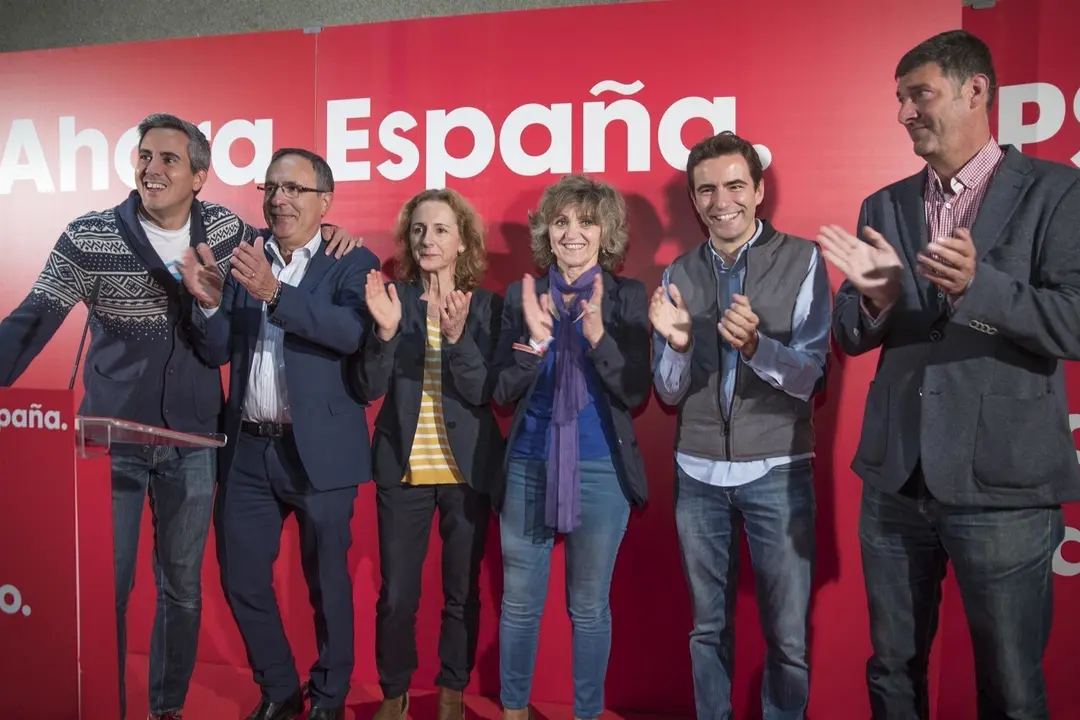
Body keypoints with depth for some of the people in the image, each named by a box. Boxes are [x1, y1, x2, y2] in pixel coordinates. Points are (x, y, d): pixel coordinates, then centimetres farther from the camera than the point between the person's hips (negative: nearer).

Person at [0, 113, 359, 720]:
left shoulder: (224, 229, -1)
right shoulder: (89, 239, -10)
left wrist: (322, 229, 0)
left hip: (193, 443, 2)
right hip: (113, 440, -2)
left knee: (182, 586, 14)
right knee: (104, 585, 6)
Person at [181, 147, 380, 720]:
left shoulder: (352, 263, -4)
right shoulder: (244, 258, 8)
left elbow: (355, 332, -22)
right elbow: (218, 352, 5)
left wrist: (274, 293, -30)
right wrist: (208, 302, -14)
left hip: (319, 451, -4)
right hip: (247, 450, 4)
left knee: (326, 583, 9)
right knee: (241, 579, 12)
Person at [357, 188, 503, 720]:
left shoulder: (486, 305, -1)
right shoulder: (392, 297, 1)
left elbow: (483, 391, -11)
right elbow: (371, 388, -6)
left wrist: (457, 335, -27)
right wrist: (386, 329, -22)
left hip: (468, 468, 0)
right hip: (402, 466, 0)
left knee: (462, 591, 8)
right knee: (396, 593, 3)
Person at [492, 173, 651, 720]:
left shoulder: (627, 296, -2)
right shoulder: (522, 295, 1)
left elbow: (636, 394, -8)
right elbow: (502, 392, -1)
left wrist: (597, 336, -23)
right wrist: (536, 340, -19)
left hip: (601, 470, -1)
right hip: (528, 467, 2)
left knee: (590, 607, 12)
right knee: (519, 603, 12)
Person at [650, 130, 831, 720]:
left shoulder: (803, 261, -6)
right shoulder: (679, 274, 3)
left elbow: (810, 378, -10)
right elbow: (669, 393, 4)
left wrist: (754, 344, -29)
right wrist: (676, 344, -17)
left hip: (777, 472, -2)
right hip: (698, 474, 3)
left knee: (788, 636, 5)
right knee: (709, 626, 15)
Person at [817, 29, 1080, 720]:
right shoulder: (883, 206, 11)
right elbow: (851, 336, 8)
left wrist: (977, 284, -28)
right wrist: (875, 297, -13)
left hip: (1002, 484, -4)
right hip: (895, 481, 4)